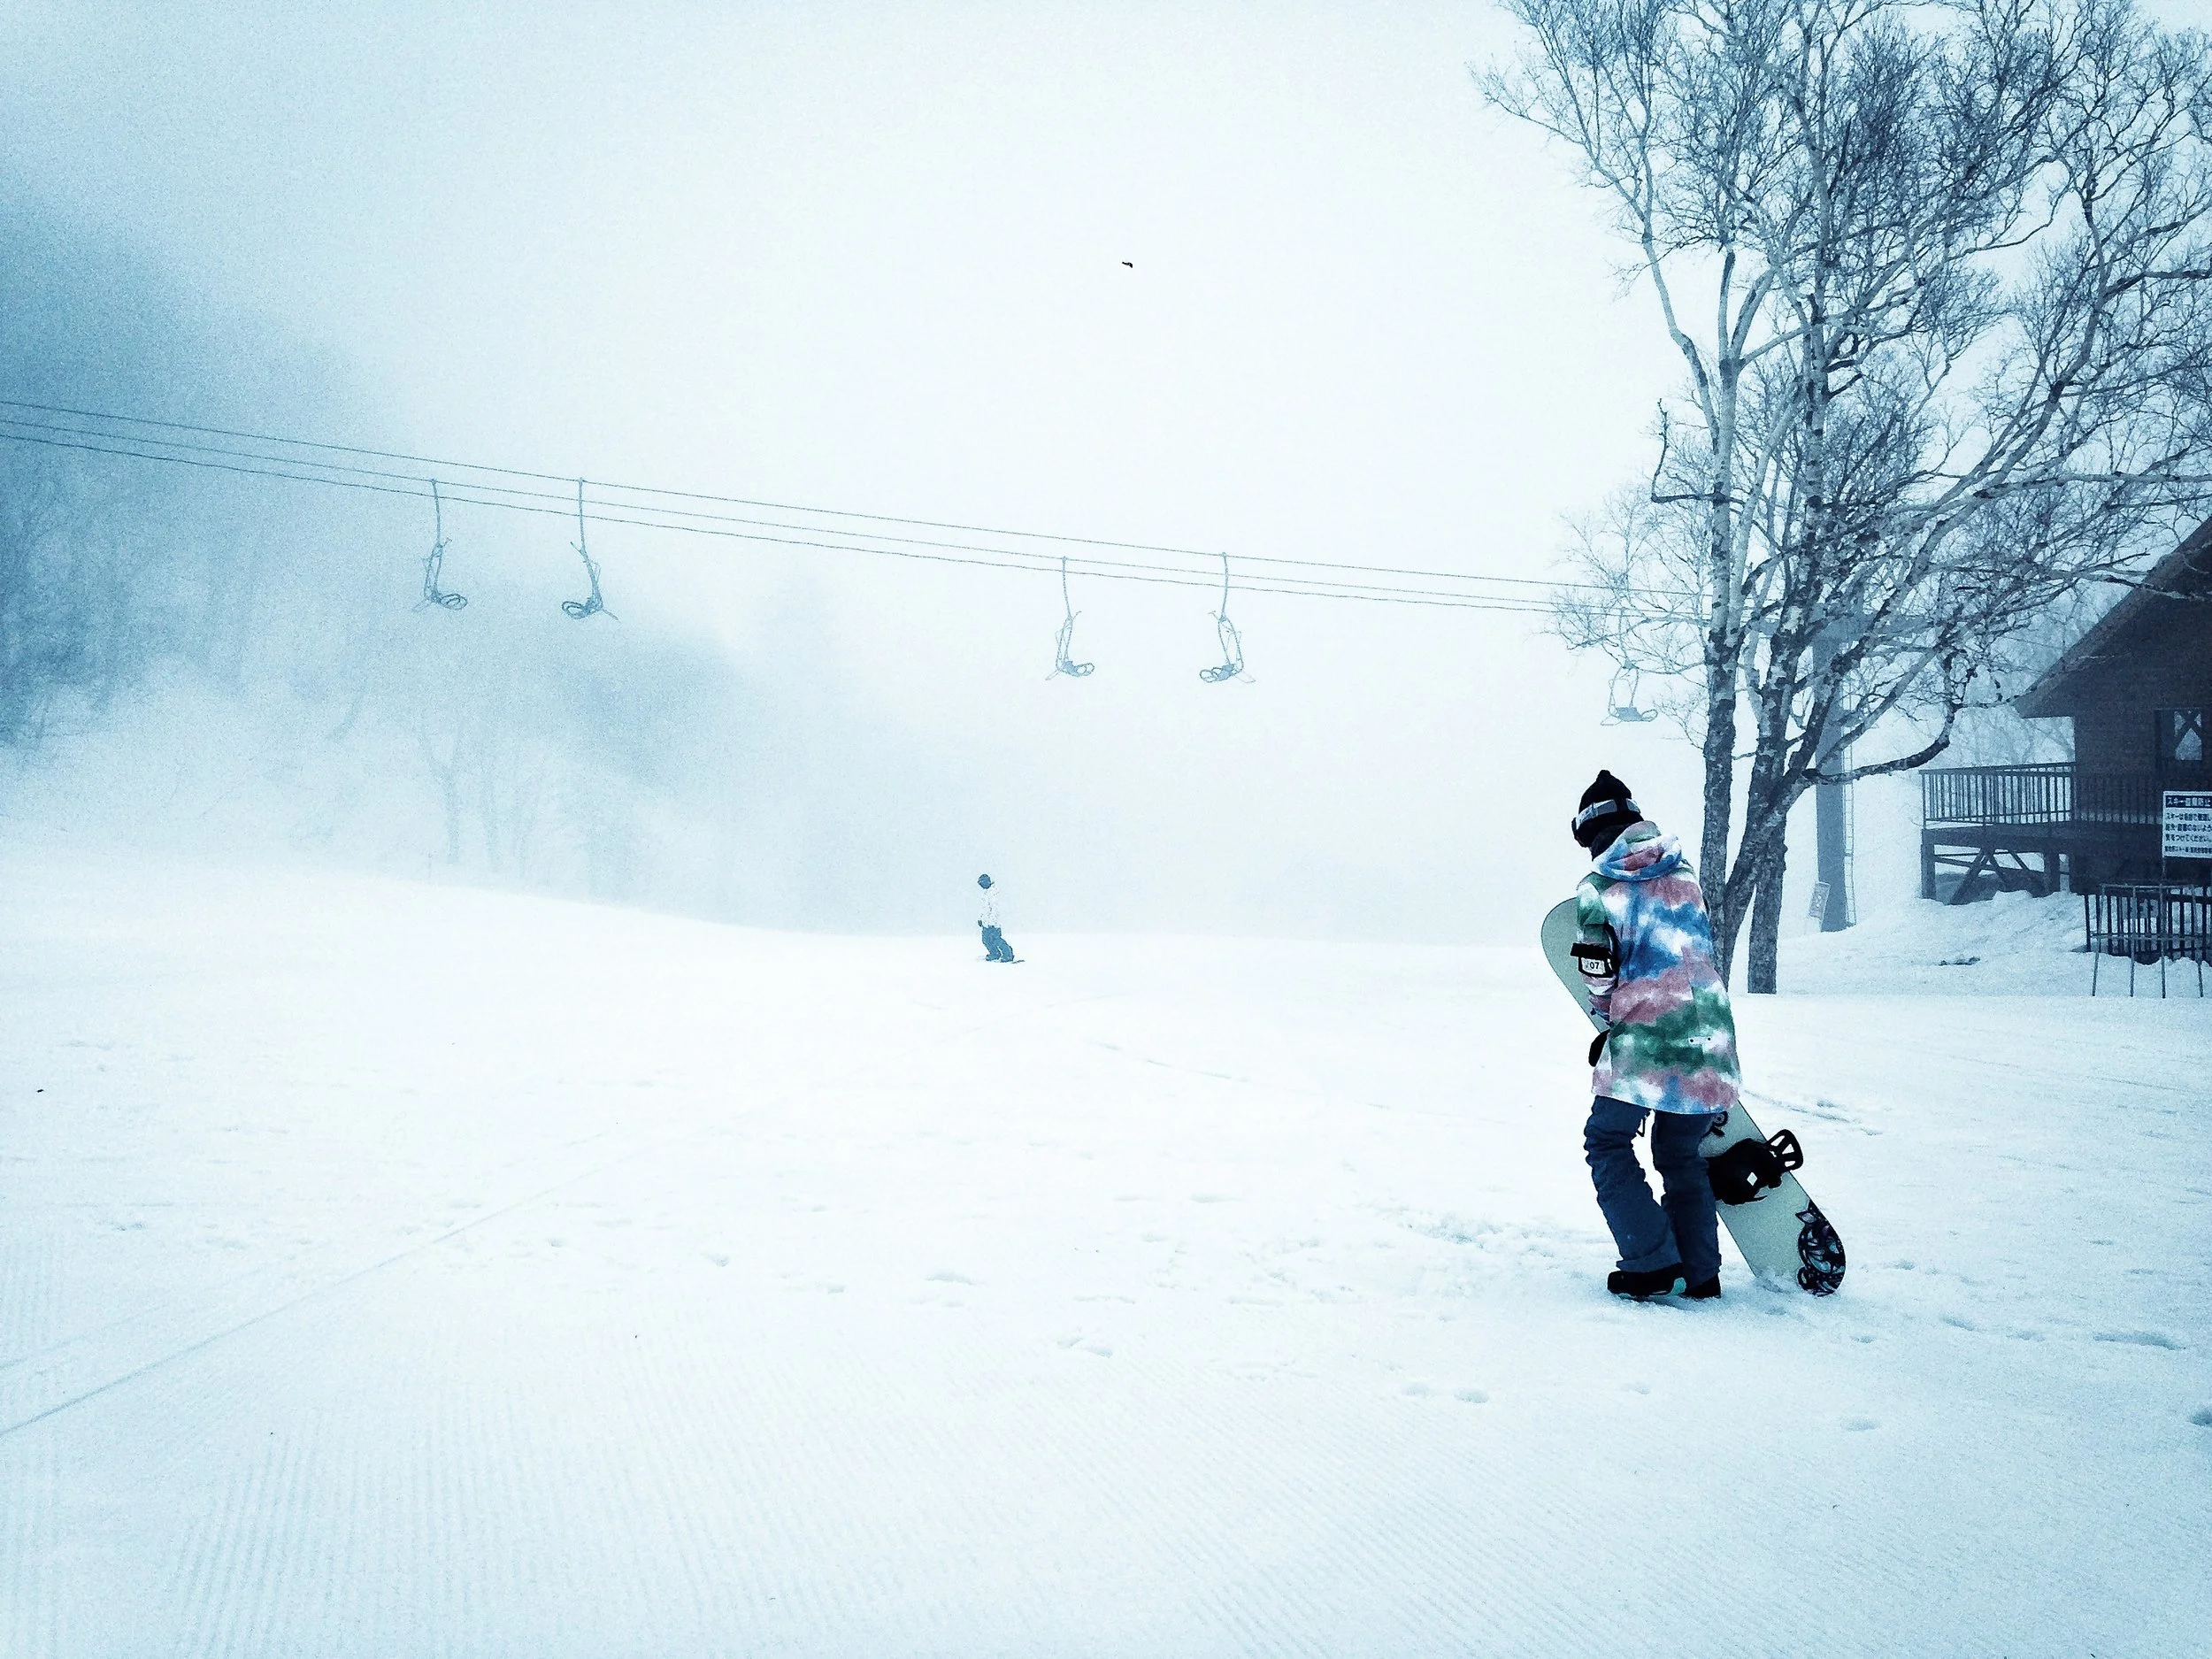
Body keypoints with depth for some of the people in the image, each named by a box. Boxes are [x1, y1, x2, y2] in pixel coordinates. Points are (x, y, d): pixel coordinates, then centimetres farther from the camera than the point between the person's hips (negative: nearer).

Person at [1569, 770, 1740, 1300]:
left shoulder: (1596, 887, -5)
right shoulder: (1683, 872, 11)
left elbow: (1600, 975, -3)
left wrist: (1608, 1025, 17)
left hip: (1647, 1036, -6)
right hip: (1710, 1029, 6)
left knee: (1607, 1142, 9)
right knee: (1681, 1153, 18)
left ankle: (1653, 1262, 0)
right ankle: (1700, 1272, 18)